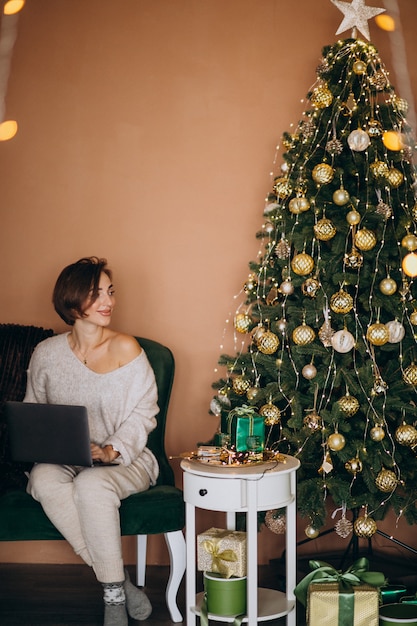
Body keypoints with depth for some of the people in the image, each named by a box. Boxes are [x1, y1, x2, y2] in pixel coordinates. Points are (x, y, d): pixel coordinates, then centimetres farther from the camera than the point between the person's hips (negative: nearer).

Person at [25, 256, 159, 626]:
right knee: (44, 480, -33)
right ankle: (120, 582, -23)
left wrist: (112, 451, -20)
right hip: (62, 460, 3)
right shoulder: (46, 353, 6)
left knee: (92, 484, -37)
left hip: (124, 460, -2)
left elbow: (142, 415, -4)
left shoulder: (125, 349, -3)